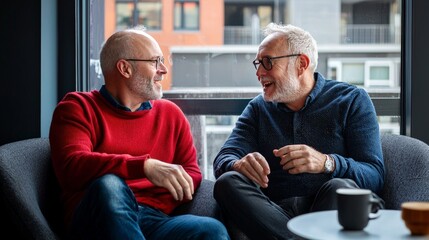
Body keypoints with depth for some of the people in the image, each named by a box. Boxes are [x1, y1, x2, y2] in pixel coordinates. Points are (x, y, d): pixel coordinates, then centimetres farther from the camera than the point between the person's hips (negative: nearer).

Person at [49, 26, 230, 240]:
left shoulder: (170, 114, 22)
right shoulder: (78, 107, 8)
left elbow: (191, 172, 20)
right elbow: (71, 167, -10)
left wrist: (175, 184, -6)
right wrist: (145, 166, -22)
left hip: (156, 220, 1)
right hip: (97, 218, -1)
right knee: (109, 185, -38)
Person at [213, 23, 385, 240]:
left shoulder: (352, 100, 7)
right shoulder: (258, 108, 18)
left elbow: (374, 175, -4)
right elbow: (223, 160, 4)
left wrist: (327, 163, -25)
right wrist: (239, 165, -21)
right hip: (275, 211, 3)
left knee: (340, 188, -35)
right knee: (228, 182, -25)